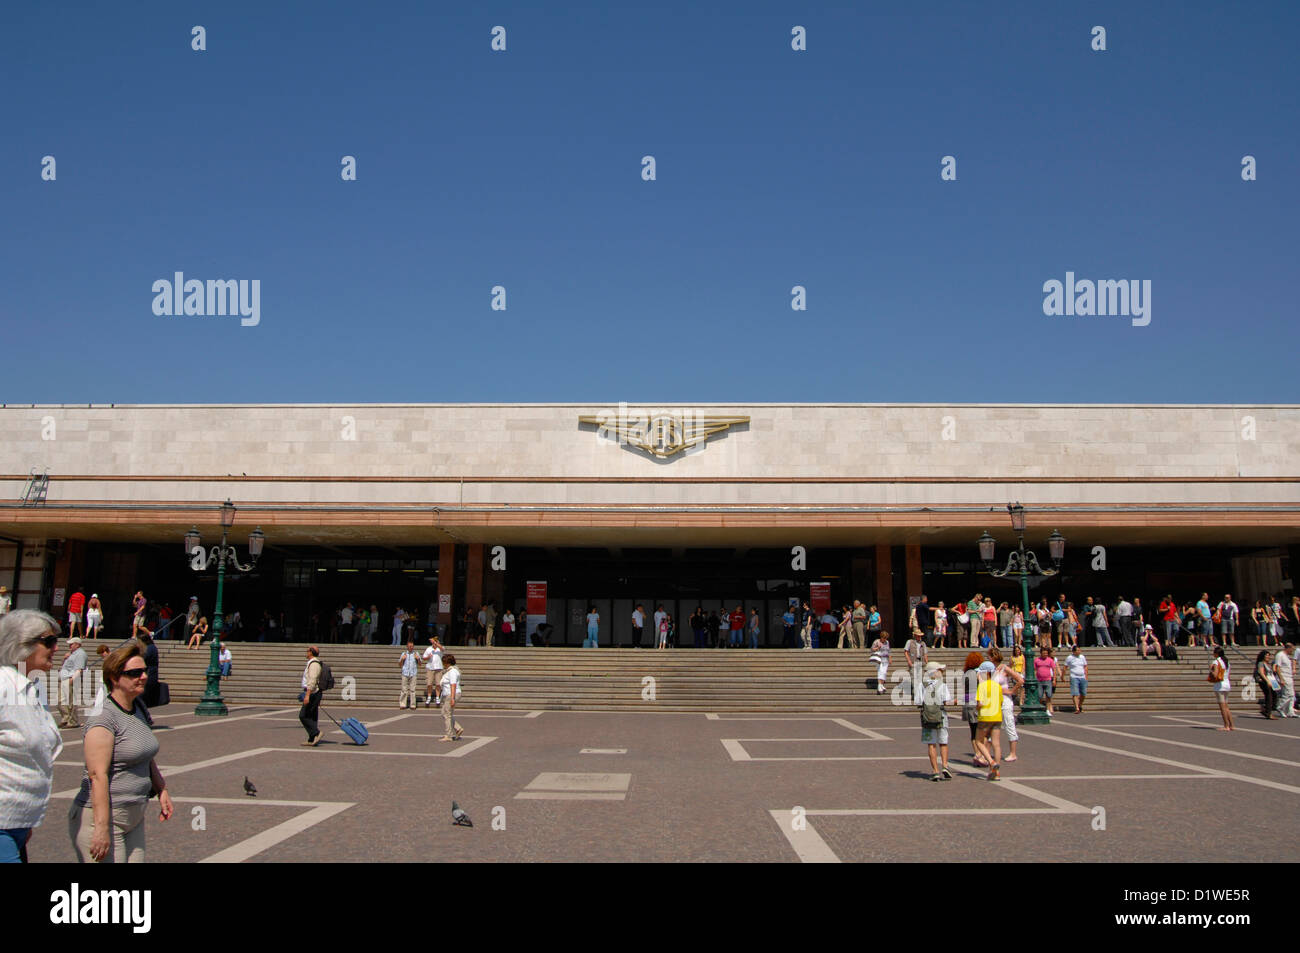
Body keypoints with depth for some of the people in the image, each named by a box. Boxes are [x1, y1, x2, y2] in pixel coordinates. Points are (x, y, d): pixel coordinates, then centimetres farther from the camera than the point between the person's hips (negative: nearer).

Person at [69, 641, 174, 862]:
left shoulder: (139, 707, 10)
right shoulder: (103, 718, -16)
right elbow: (98, 775, -22)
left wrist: (161, 789, 20)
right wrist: (102, 827, -24)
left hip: (134, 818, 8)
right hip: (101, 816, -8)